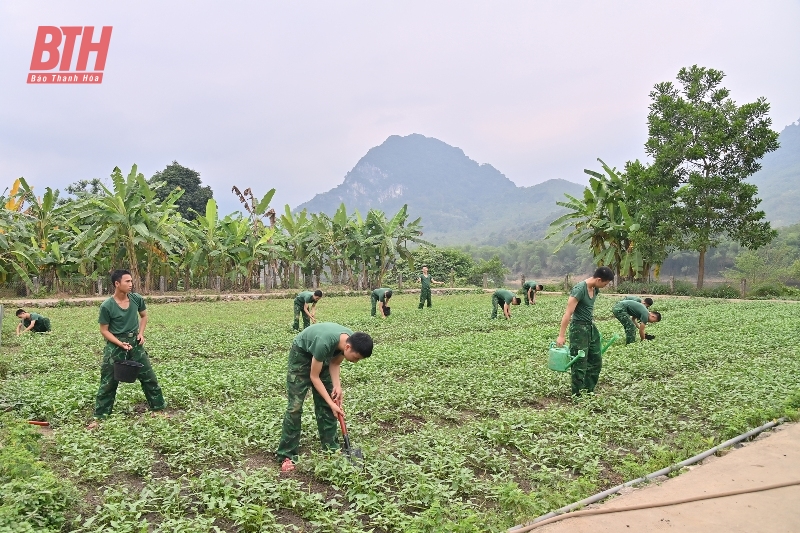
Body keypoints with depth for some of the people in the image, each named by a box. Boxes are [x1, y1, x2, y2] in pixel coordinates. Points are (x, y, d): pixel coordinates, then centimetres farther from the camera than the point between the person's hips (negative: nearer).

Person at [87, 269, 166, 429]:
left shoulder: (137, 299, -6)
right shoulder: (107, 306, -17)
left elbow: (144, 316, 12)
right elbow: (104, 330, -8)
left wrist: (141, 333, -2)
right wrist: (120, 343, -19)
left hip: (135, 342, 4)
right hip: (115, 345, -4)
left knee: (149, 376, 8)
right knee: (108, 381, 5)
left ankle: (158, 408, 23)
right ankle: (99, 416, 18)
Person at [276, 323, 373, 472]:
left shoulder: (352, 340, -22)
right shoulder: (324, 342, -41)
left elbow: (335, 363, -4)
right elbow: (314, 377, -27)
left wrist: (337, 386, -18)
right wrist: (331, 403, -25)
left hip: (323, 357, 6)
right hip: (302, 353, -6)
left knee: (324, 405, 3)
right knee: (295, 406, -10)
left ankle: (331, 449, 11)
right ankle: (286, 456, -4)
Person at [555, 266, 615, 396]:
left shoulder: (595, 289, 3)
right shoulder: (579, 290, -22)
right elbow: (568, 314, -23)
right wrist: (561, 335, -24)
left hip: (591, 326, 9)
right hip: (579, 328, -9)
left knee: (596, 360, 15)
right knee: (580, 363, -1)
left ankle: (589, 390, 27)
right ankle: (577, 394, 11)